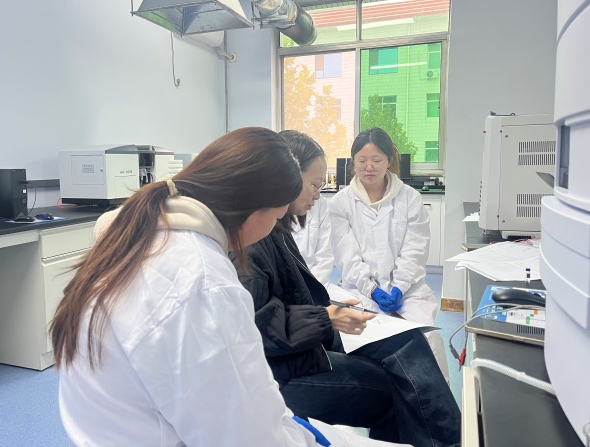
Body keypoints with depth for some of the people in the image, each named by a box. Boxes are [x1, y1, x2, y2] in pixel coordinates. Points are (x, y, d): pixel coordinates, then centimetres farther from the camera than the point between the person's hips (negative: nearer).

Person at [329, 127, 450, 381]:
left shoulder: (410, 199, 7)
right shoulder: (341, 203, 5)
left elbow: (414, 251, 0)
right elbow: (347, 255, -2)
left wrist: (398, 288, -12)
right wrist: (372, 289, -12)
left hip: (406, 287, 1)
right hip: (361, 288, -1)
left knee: (428, 334, -23)